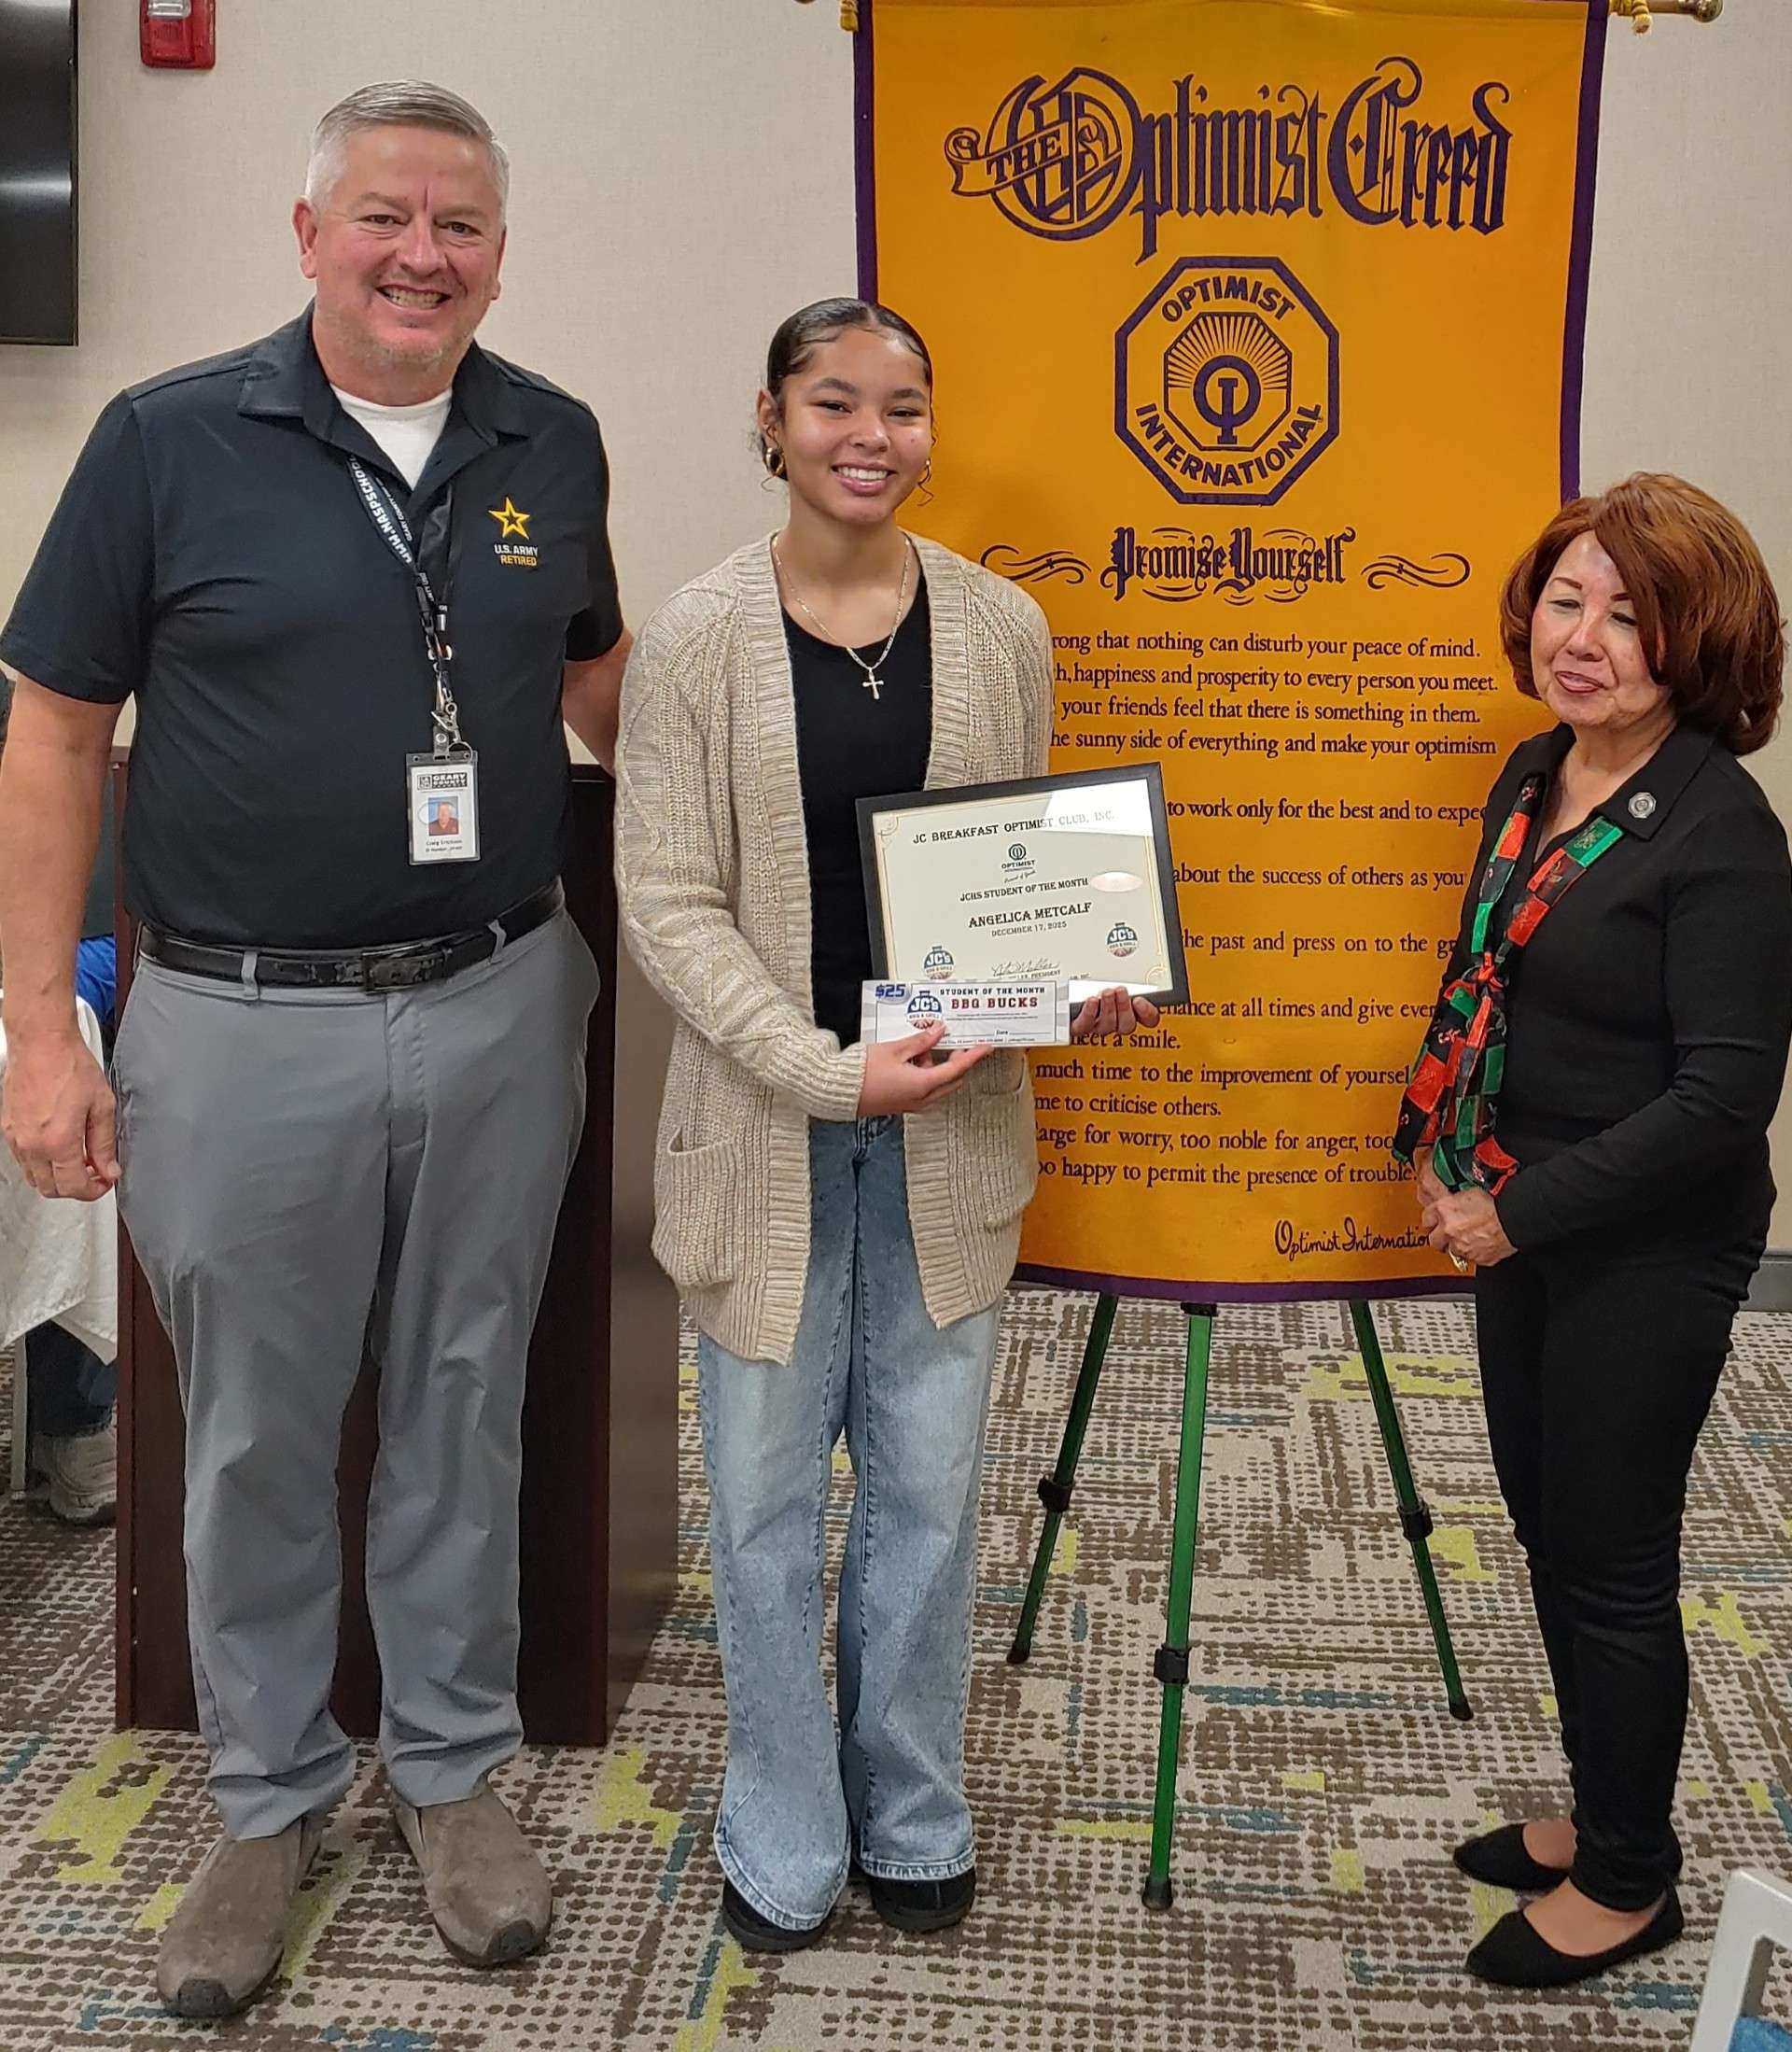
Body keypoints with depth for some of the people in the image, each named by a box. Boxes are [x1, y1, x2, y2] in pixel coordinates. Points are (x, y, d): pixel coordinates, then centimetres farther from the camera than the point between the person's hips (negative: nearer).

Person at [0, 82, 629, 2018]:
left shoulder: (552, 444, 4)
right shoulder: (168, 440, -6)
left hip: (498, 1007, 3)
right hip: (243, 1025, -2)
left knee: (464, 1413, 14)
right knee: (254, 1439, 11)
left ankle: (455, 1767, 32)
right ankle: (269, 1799, 30)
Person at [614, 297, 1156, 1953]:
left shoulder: (1002, 628, 2)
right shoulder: (695, 638, -6)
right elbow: (668, 903, -9)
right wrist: (828, 1068, -20)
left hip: (948, 1127, 2)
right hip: (765, 1122, -2)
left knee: (928, 1489, 13)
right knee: (767, 1495, 9)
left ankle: (913, 1822, 33)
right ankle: (782, 1847, 28)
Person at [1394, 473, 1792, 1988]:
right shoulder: (1534, 776, 4)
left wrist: (1524, 1211, -19)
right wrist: (1440, 1144, 4)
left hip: (1645, 1254, -8)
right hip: (1519, 1223, 8)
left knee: (1609, 1564, 6)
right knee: (1548, 1528, 19)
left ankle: (1629, 1881, 26)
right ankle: (1603, 1812, 39)